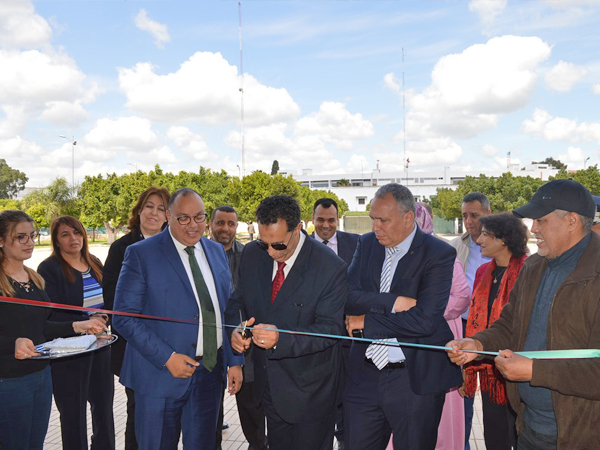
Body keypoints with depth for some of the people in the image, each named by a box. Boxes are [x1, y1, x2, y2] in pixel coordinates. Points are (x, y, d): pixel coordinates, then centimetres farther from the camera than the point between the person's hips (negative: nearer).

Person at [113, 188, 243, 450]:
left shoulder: (217, 251, 8)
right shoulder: (141, 254, -8)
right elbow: (124, 317, -11)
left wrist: (235, 361, 7)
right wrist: (167, 357, -18)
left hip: (210, 373, 5)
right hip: (161, 374, -4)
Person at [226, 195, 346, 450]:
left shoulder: (330, 268, -20)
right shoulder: (252, 254, -4)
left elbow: (330, 328, -20)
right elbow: (237, 302, 7)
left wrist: (281, 339, -34)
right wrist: (235, 329, -16)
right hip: (269, 385, 5)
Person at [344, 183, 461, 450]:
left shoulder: (439, 254, -12)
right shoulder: (366, 244, 5)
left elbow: (425, 321, -21)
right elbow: (349, 297, -6)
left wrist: (367, 322, -12)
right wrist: (394, 303, -20)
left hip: (415, 379, -4)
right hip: (364, 375, 5)